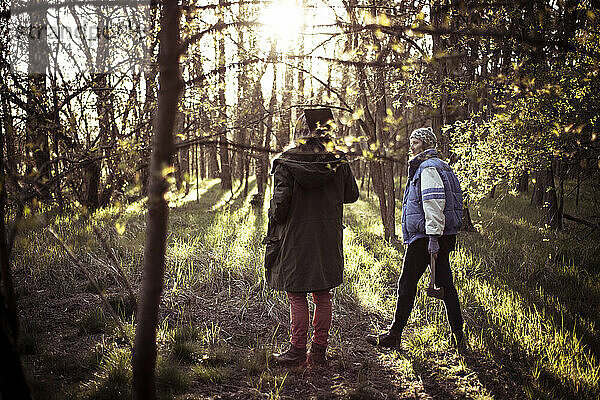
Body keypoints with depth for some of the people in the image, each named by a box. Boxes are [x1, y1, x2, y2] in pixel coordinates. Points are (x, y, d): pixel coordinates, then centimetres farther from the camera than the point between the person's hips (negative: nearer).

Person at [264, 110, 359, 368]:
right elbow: (351, 195, 10)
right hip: (328, 238, 3)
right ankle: (318, 352, 15)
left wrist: (274, 224, 3)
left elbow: (280, 201, -14)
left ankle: (297, 351, 7)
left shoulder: (286, 164, -9)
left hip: (295, 239, -3)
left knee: (297, 296, 5)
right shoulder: (338, 163, -1)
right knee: (323, 295, 11)